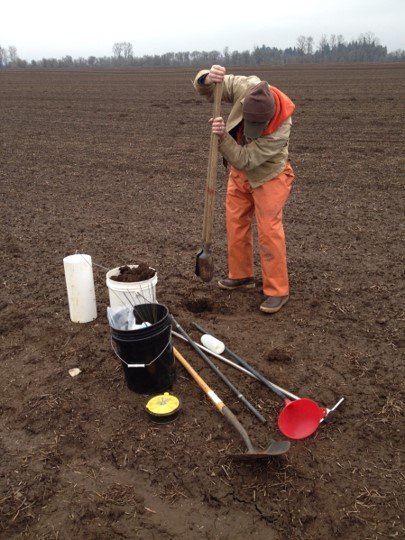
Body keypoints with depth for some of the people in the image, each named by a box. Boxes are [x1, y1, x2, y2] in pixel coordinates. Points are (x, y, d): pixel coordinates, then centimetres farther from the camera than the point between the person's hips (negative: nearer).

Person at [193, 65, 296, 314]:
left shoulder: (281, 130, -35)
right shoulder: (245, 87, -24)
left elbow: (244, 159, -32)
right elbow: (203, 87, -15)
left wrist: (223, 136, -45)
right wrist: (208, 78, -38)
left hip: (268, 176, -5)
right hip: (240, 172, 6)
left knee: (269, 231, -8)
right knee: (236, 223, 11)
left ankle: (277, 291, 2)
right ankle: (241, 275, 28)